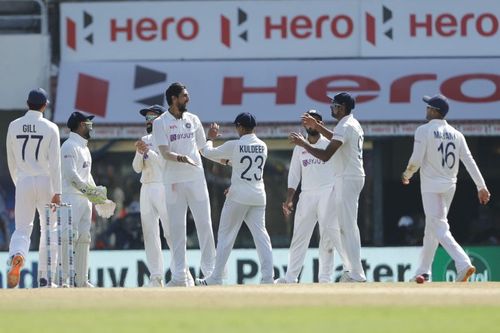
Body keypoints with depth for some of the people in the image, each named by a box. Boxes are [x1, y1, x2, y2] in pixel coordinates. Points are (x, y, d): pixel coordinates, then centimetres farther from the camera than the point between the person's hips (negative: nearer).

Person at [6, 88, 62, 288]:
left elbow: (11, 160, 10)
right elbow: (54, 162, -10)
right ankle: (45, 276, 9)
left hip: (23, 182, 2)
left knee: (22, 229, 3)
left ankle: (16, 257, -29)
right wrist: (57, 192, -10)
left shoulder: (14, 126, 4)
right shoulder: (50, 128, -6)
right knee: (49, 230, 9)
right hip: (45, 182, -2)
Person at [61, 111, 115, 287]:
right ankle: (62, 278, -16)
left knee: (84, 238, 7)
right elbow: (71, 175, -20)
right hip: (71, 198, -10)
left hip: (85, 198, 10)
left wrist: (98, 196, 20)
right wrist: (90, 191, -23)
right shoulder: (70, 146, -10)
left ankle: (81, 280, 10)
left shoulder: (84, 147, 21)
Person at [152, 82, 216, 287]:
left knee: (204, 224, -1)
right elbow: (164, 153, -12)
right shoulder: (160, 123, -1)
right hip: (173, 181, -2)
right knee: (176, 227, 0)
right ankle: (179, 276, 4)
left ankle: (210, 271, 2)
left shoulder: (193, 120, 11)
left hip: (196, 178, 2)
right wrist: (180, 158, -28)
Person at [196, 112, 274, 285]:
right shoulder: (262, 146, 6)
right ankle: (268, 276, -9)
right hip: (258, 196, 4)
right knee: (261, 234, 2)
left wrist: (210, 138, 21)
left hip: (239, 196, -4)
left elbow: (208, 152, 3)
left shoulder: (234, 146, -9)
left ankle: (216, 278, 6)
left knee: (226, 235, 4)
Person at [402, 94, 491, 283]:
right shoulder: (456, 134, 7)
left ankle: (463, 264, -31)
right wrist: (481, 187, -1)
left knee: (439, 228, -12)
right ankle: (423, 272, 23)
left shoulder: (424, 131, -9)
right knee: (431, 227, 18)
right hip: (449, 186, 7)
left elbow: (416, 160, -14)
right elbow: (469, 161, 1)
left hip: (431, 185, -7)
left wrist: (407, 175, 6)